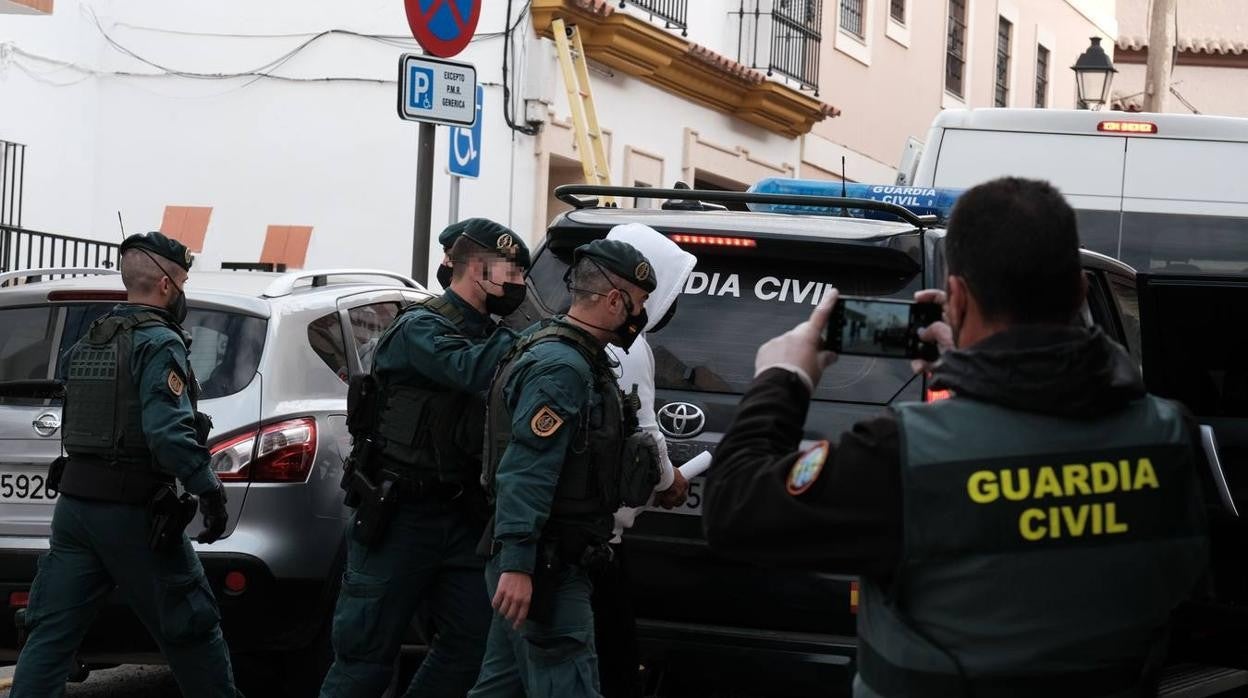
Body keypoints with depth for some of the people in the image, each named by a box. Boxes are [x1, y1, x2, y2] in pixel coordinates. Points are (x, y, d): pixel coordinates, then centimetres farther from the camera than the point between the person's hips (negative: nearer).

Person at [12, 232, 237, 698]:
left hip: (75, 502, 7)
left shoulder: (88, 343, 15)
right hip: (132, 513, -7)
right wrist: (209, 490, -19)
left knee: (49, 636, 4)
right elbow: (168, 432, -22)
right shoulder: (159, 343, -11)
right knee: (191, 631, 5)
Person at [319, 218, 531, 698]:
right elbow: (468, 371, -31)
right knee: (368, 650, -1)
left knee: (475, 640, 3)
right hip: (400, 516, -7)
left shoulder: (484, 335, 13)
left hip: (461, 517, 8)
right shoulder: (421, 328, -10)